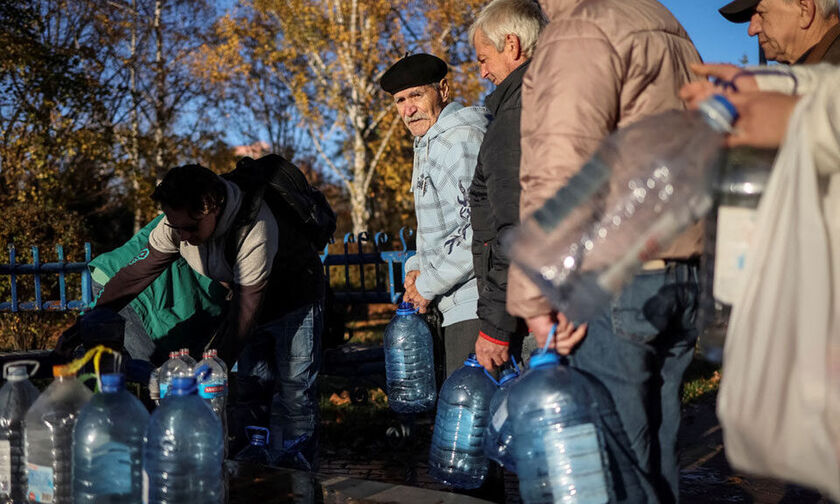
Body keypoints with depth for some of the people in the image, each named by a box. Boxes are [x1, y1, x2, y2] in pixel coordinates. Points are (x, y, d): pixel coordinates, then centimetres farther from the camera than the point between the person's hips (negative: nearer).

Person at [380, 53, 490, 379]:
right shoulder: (430, 145, 20)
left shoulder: (461, 138, -14)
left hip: (476, 306, -10)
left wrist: (428, 283, -14)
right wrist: (418, 268, 8)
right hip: (461, 306, 10)